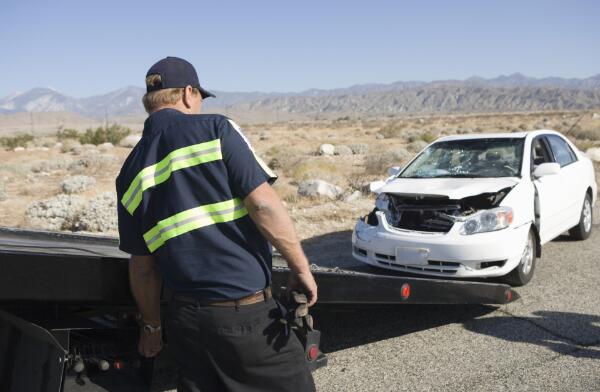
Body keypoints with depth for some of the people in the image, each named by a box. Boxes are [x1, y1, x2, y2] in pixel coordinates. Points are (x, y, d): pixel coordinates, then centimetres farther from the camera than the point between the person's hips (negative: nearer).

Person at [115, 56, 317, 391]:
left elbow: (143, 267, 11)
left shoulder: (131, 173, 7)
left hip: (186, 319, 6)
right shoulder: (215, 129, -7)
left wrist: (152, 326, 22)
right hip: (246, 314, -5)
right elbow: (263, 203, -16)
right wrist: (301, 267, -7)